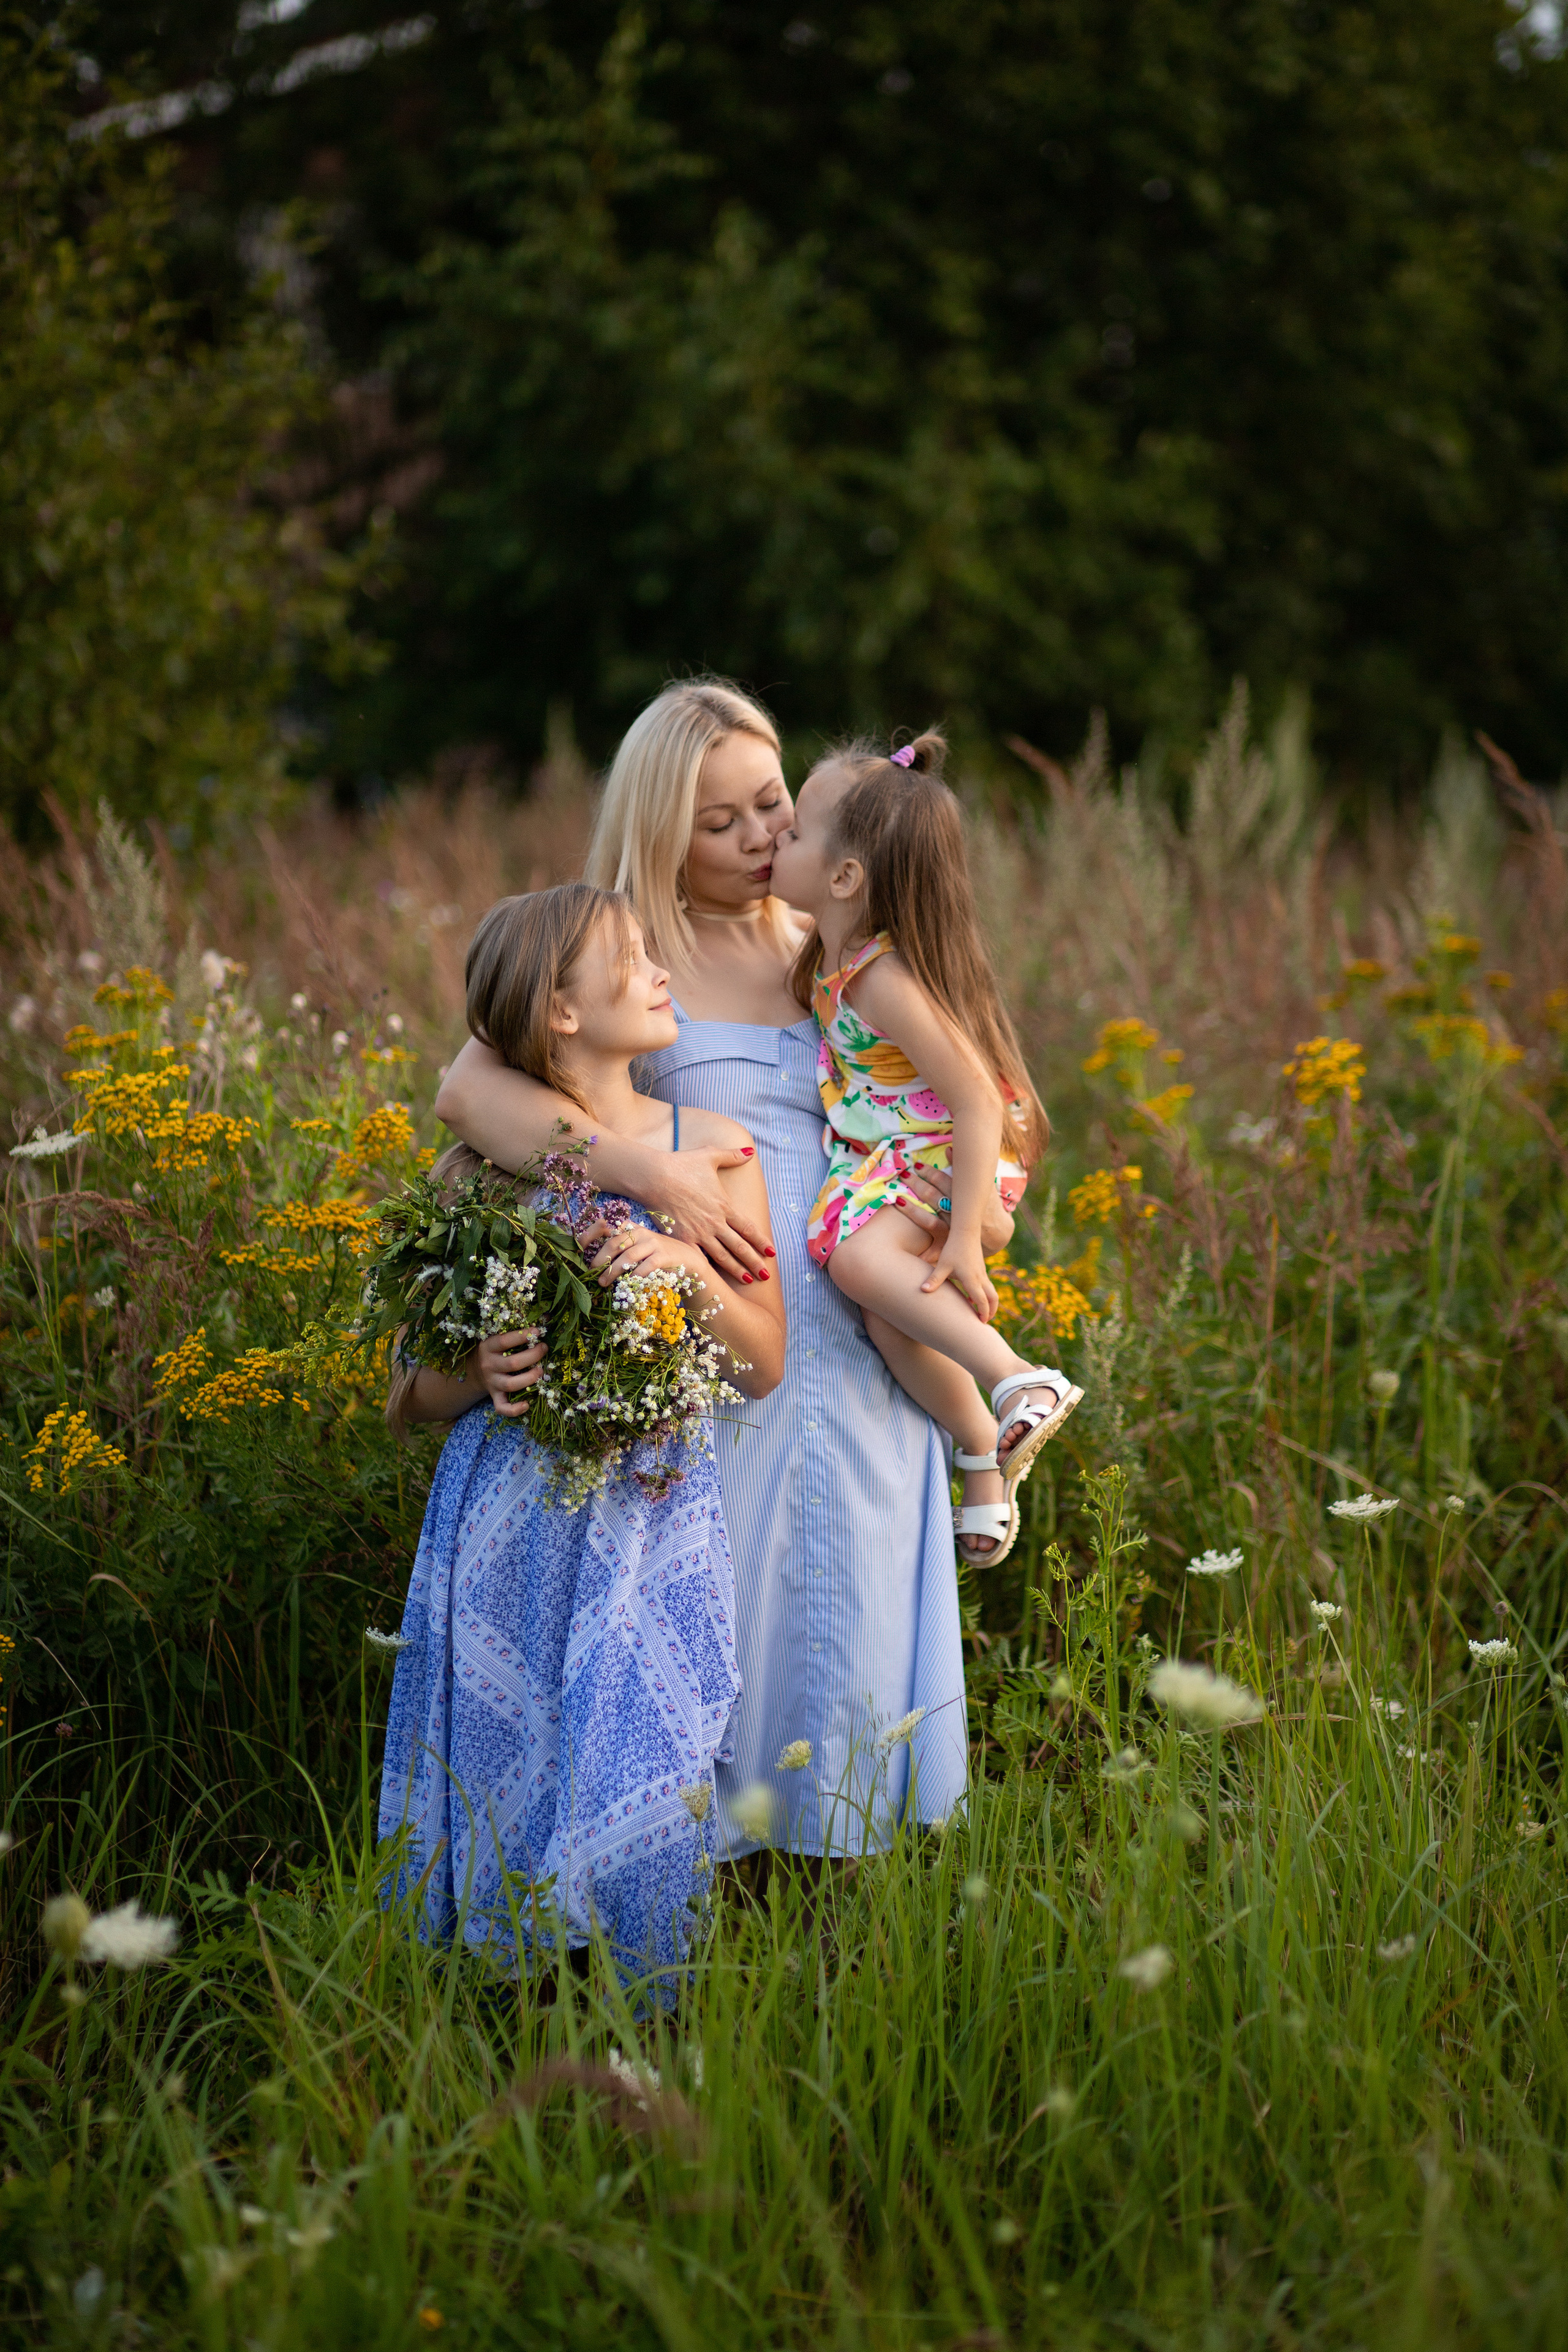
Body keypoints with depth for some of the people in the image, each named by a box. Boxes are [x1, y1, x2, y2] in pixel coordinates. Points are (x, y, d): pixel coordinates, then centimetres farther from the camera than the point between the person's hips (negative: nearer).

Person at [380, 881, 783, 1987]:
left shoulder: (712, 1150, 6)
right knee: (502, 1798, 0)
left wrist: (695, 1269, -10)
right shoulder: (479, 1171, 3)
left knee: (637, 1800, -5)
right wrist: (478, 1377, -13)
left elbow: (765, 1364, 7)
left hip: (654, 1519, 0)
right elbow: (409, 1397, 9)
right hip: (510, 1530, 0)